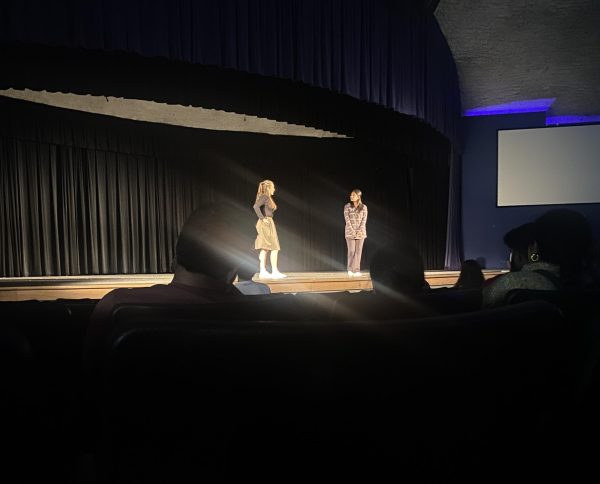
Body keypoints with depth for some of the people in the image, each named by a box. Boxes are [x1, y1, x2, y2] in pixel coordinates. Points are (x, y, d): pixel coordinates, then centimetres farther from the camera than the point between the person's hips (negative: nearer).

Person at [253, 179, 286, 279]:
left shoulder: (267, 198, 16)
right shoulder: (265, 197, -11)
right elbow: (256, 206, -24)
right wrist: (263, 218, -21)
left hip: (267, 224, 9)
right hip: (266, 224, -9)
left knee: (265, 249, 8)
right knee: (275, 248, -7)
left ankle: (263, 271, 9)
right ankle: (275, 272, -5)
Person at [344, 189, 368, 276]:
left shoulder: (364, 207, 2)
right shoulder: (347, 206, 0)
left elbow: (364, 220, -3)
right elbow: (347, 220, -6)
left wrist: (359, 231, -14)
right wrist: (352, 231, -15)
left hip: (360, 232, 1)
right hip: (350, 231, -1)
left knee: (358, 251, 1)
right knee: (351, 250, -5)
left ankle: (357, 270, 5)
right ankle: (350, 269, 8)